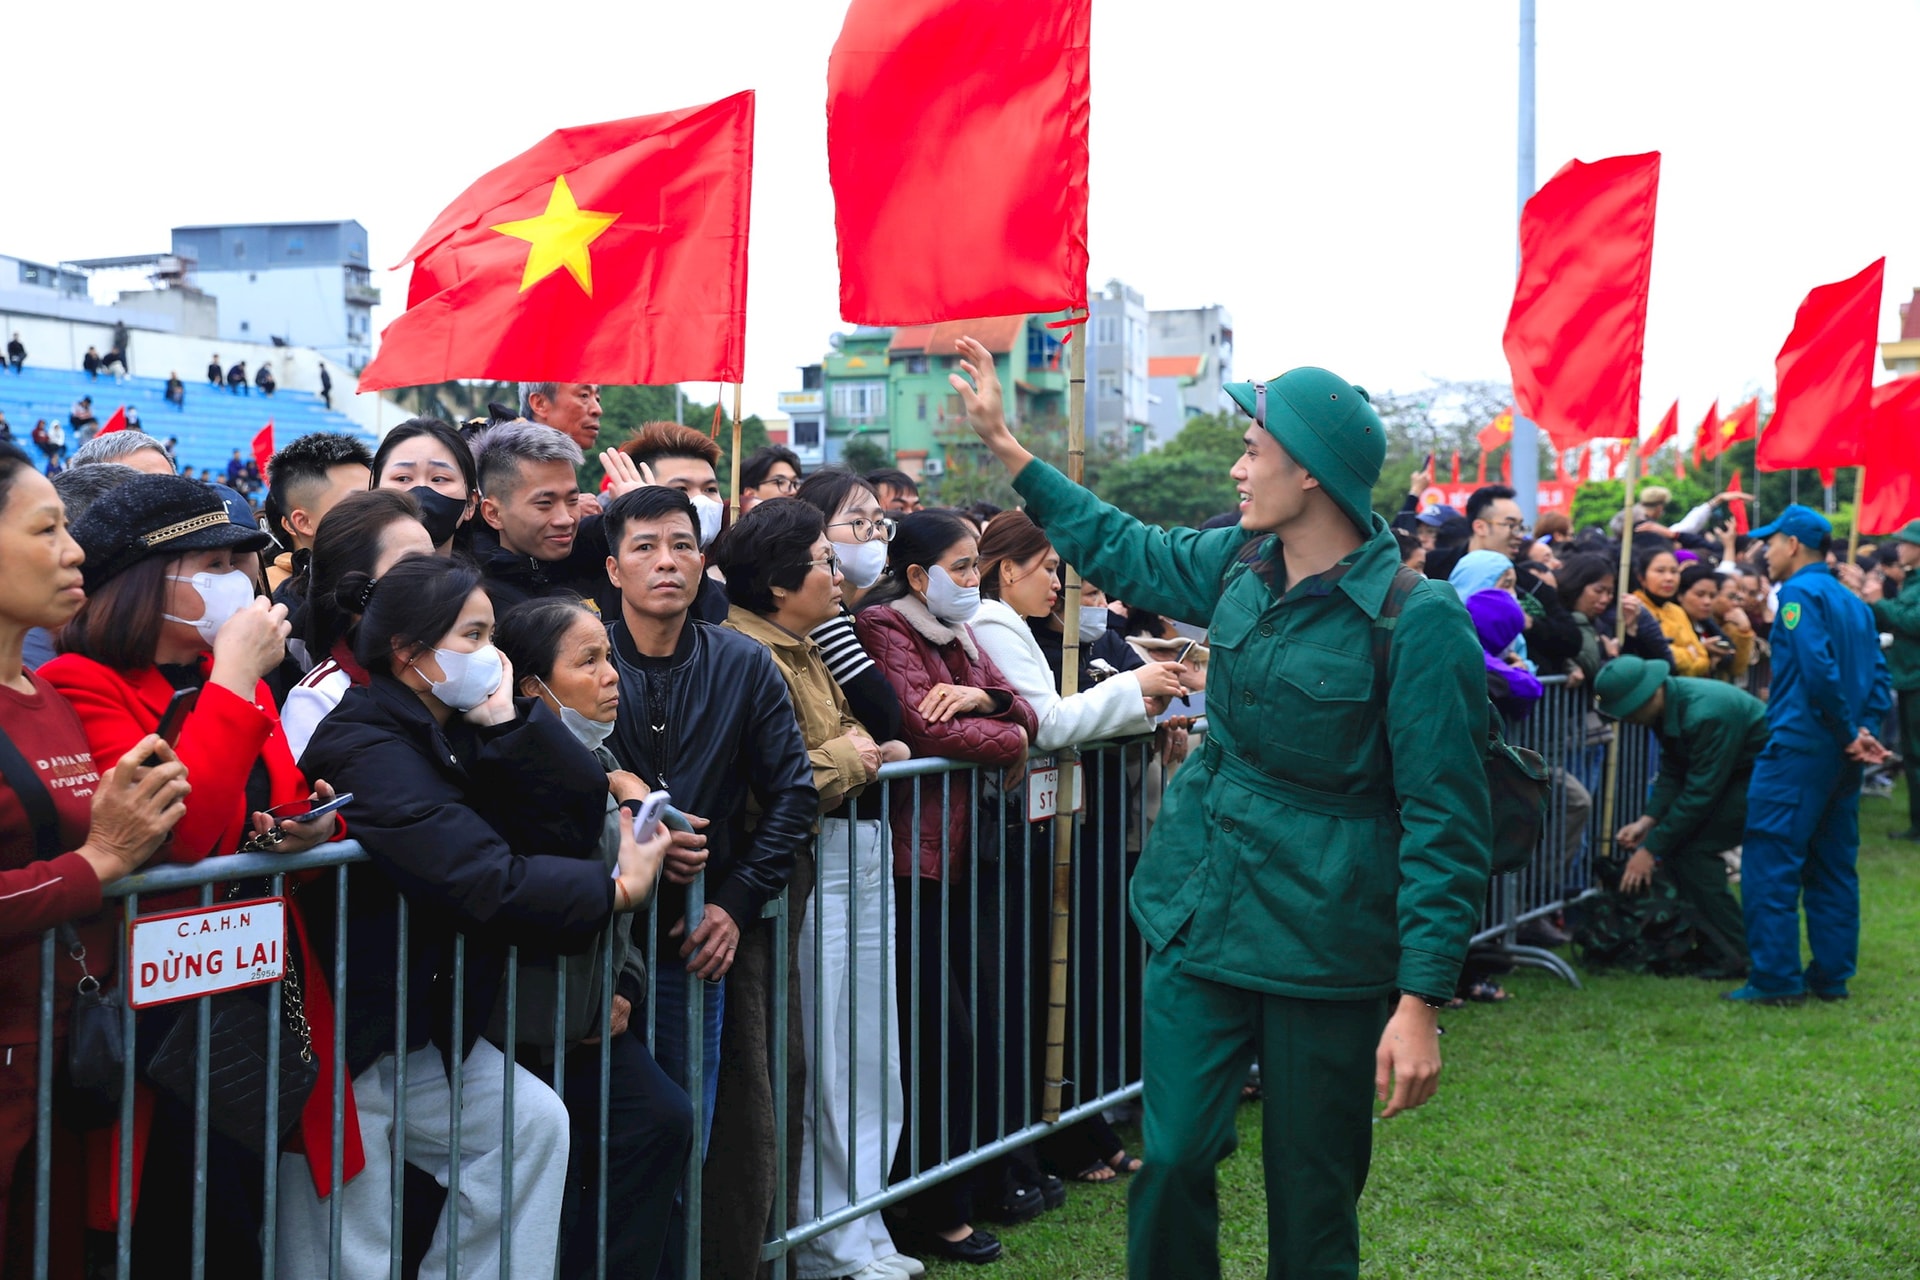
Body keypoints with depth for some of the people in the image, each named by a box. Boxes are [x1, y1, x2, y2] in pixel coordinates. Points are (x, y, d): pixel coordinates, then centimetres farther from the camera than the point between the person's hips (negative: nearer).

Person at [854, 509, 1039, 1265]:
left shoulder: (956, 633, 19)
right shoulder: (885, 628, -8)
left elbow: (1025, 712, 12)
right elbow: (928, 729, -19)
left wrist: (980, 697, -10)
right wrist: (1009, 738, -2)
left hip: (960, 855, 8)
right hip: (914, 857, -8)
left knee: (954, 1039, 10)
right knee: (944, 1041, -4)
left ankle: (946, 1194, 20)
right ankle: (937, 1215, 6)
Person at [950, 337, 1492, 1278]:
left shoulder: (1416, 619, -16)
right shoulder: (1240, 564, 3)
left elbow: (1445, 823, -16)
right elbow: (1123, 550, 23)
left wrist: (1420, 1001, -20)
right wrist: (1003, 443, 24)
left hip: (1324, 943, -5)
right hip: (1201, 913, 6)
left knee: (1311, 1198, 7)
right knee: (1172, 1160, 5)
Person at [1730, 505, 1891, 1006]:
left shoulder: (1800, 593, -9)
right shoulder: (1853, 603, 18)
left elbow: (1818, 669, -20)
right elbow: (1878, 677, 12)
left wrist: (1849, 733, -13)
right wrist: (1865, 730, 2)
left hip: (1799, 747, -9)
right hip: (1841, 757, 9)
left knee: (1771, 861, -6)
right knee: (1833, 865, 13)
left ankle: (1776, 978, -8)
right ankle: (1832, 975, 16)